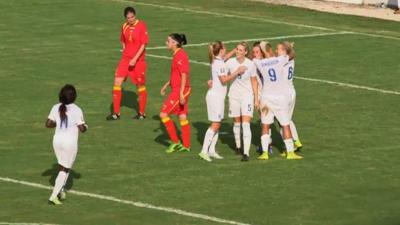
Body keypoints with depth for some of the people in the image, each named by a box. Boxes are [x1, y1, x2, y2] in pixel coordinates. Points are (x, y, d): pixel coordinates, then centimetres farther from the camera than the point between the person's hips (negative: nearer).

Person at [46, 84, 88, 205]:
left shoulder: (56, 108, -2)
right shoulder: (76, 110, -14)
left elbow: (48, 124, -1)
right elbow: (82, 128, -12)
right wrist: (85, 127, 10)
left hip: (57, 140, 5)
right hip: (70, 142, -5)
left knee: (63, 166, 24)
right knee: (65, 169, 4)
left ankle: (61, 190, 25)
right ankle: (54, 196, -3)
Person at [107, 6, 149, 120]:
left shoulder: (141, 26, -11)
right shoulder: (124, 27, 4)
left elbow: (143, 45, -14)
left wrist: (135, 59, -19)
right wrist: (125, 53, 9)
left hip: (138, 60, -5)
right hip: (125, 58, 5)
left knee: (140, 85, 6)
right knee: (117, 82, -4)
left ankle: (142, 113, 20)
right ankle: (116, 113, 4)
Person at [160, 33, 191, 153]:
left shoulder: (180, 55, -18)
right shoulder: (177, 54, 13)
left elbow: (184, 75, -21)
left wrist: (181, 93, -23)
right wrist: (166, 85, 24)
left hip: (179, 90, -10)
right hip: (177, 90, 10)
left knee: (163, 114, -7)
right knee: (182, 117, 12)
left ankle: (175, 142, -1)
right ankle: (186, 145, 16)